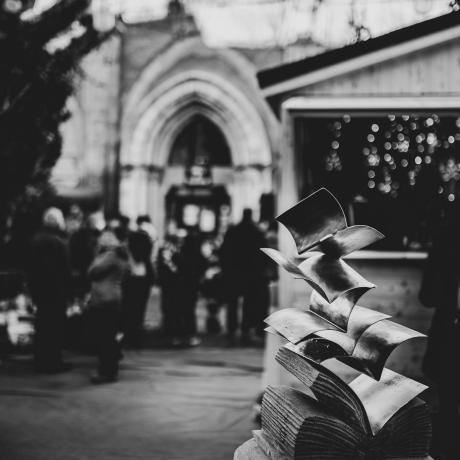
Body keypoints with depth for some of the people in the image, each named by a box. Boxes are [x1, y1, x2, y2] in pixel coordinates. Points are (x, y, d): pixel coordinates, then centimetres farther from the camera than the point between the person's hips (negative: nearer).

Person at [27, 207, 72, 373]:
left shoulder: (35, 240, 4)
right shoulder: (59, 242, -15)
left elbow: (30, 267, 9)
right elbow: (66, 270, -14)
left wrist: (33, 288, 15)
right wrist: (69, 290, -7)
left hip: (39, 290, 6)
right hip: (57, 291, -6)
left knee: (41, 326, 13)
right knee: (56, 326, 1)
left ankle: (41, 362, 19)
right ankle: (54, 362, 3)